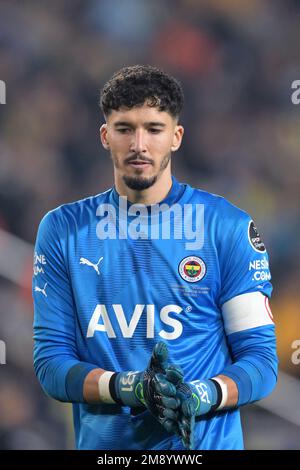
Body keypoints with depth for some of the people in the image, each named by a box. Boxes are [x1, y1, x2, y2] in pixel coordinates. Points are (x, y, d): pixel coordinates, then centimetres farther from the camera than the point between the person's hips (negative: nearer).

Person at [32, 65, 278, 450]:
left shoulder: (229, 227, -4)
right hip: (102, 444, 1)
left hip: (205, 444, -1)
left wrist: (199, 396, -25)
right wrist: (127, 387, -21)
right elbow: (51, 361, -3)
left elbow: (260, 359, -6)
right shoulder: (63, 229, 0)